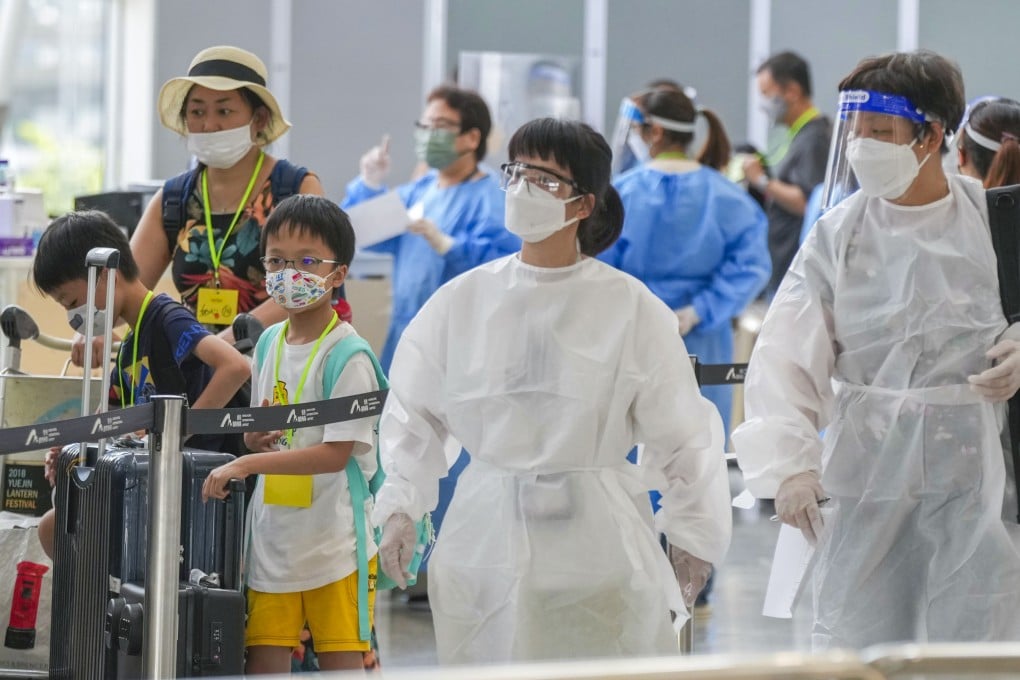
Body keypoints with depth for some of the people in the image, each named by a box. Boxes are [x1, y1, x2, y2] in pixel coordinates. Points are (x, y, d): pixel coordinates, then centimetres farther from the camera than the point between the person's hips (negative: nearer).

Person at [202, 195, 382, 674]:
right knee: (263, 662, 4)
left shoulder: (347, 356, -11)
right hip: (272, 538, 6)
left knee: (341, 663, -3)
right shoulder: (270, 343, 10)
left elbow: (336, 452, -18)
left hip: (335, 540, -6)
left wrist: (247, 464, -22)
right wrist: (257, 434, -3)